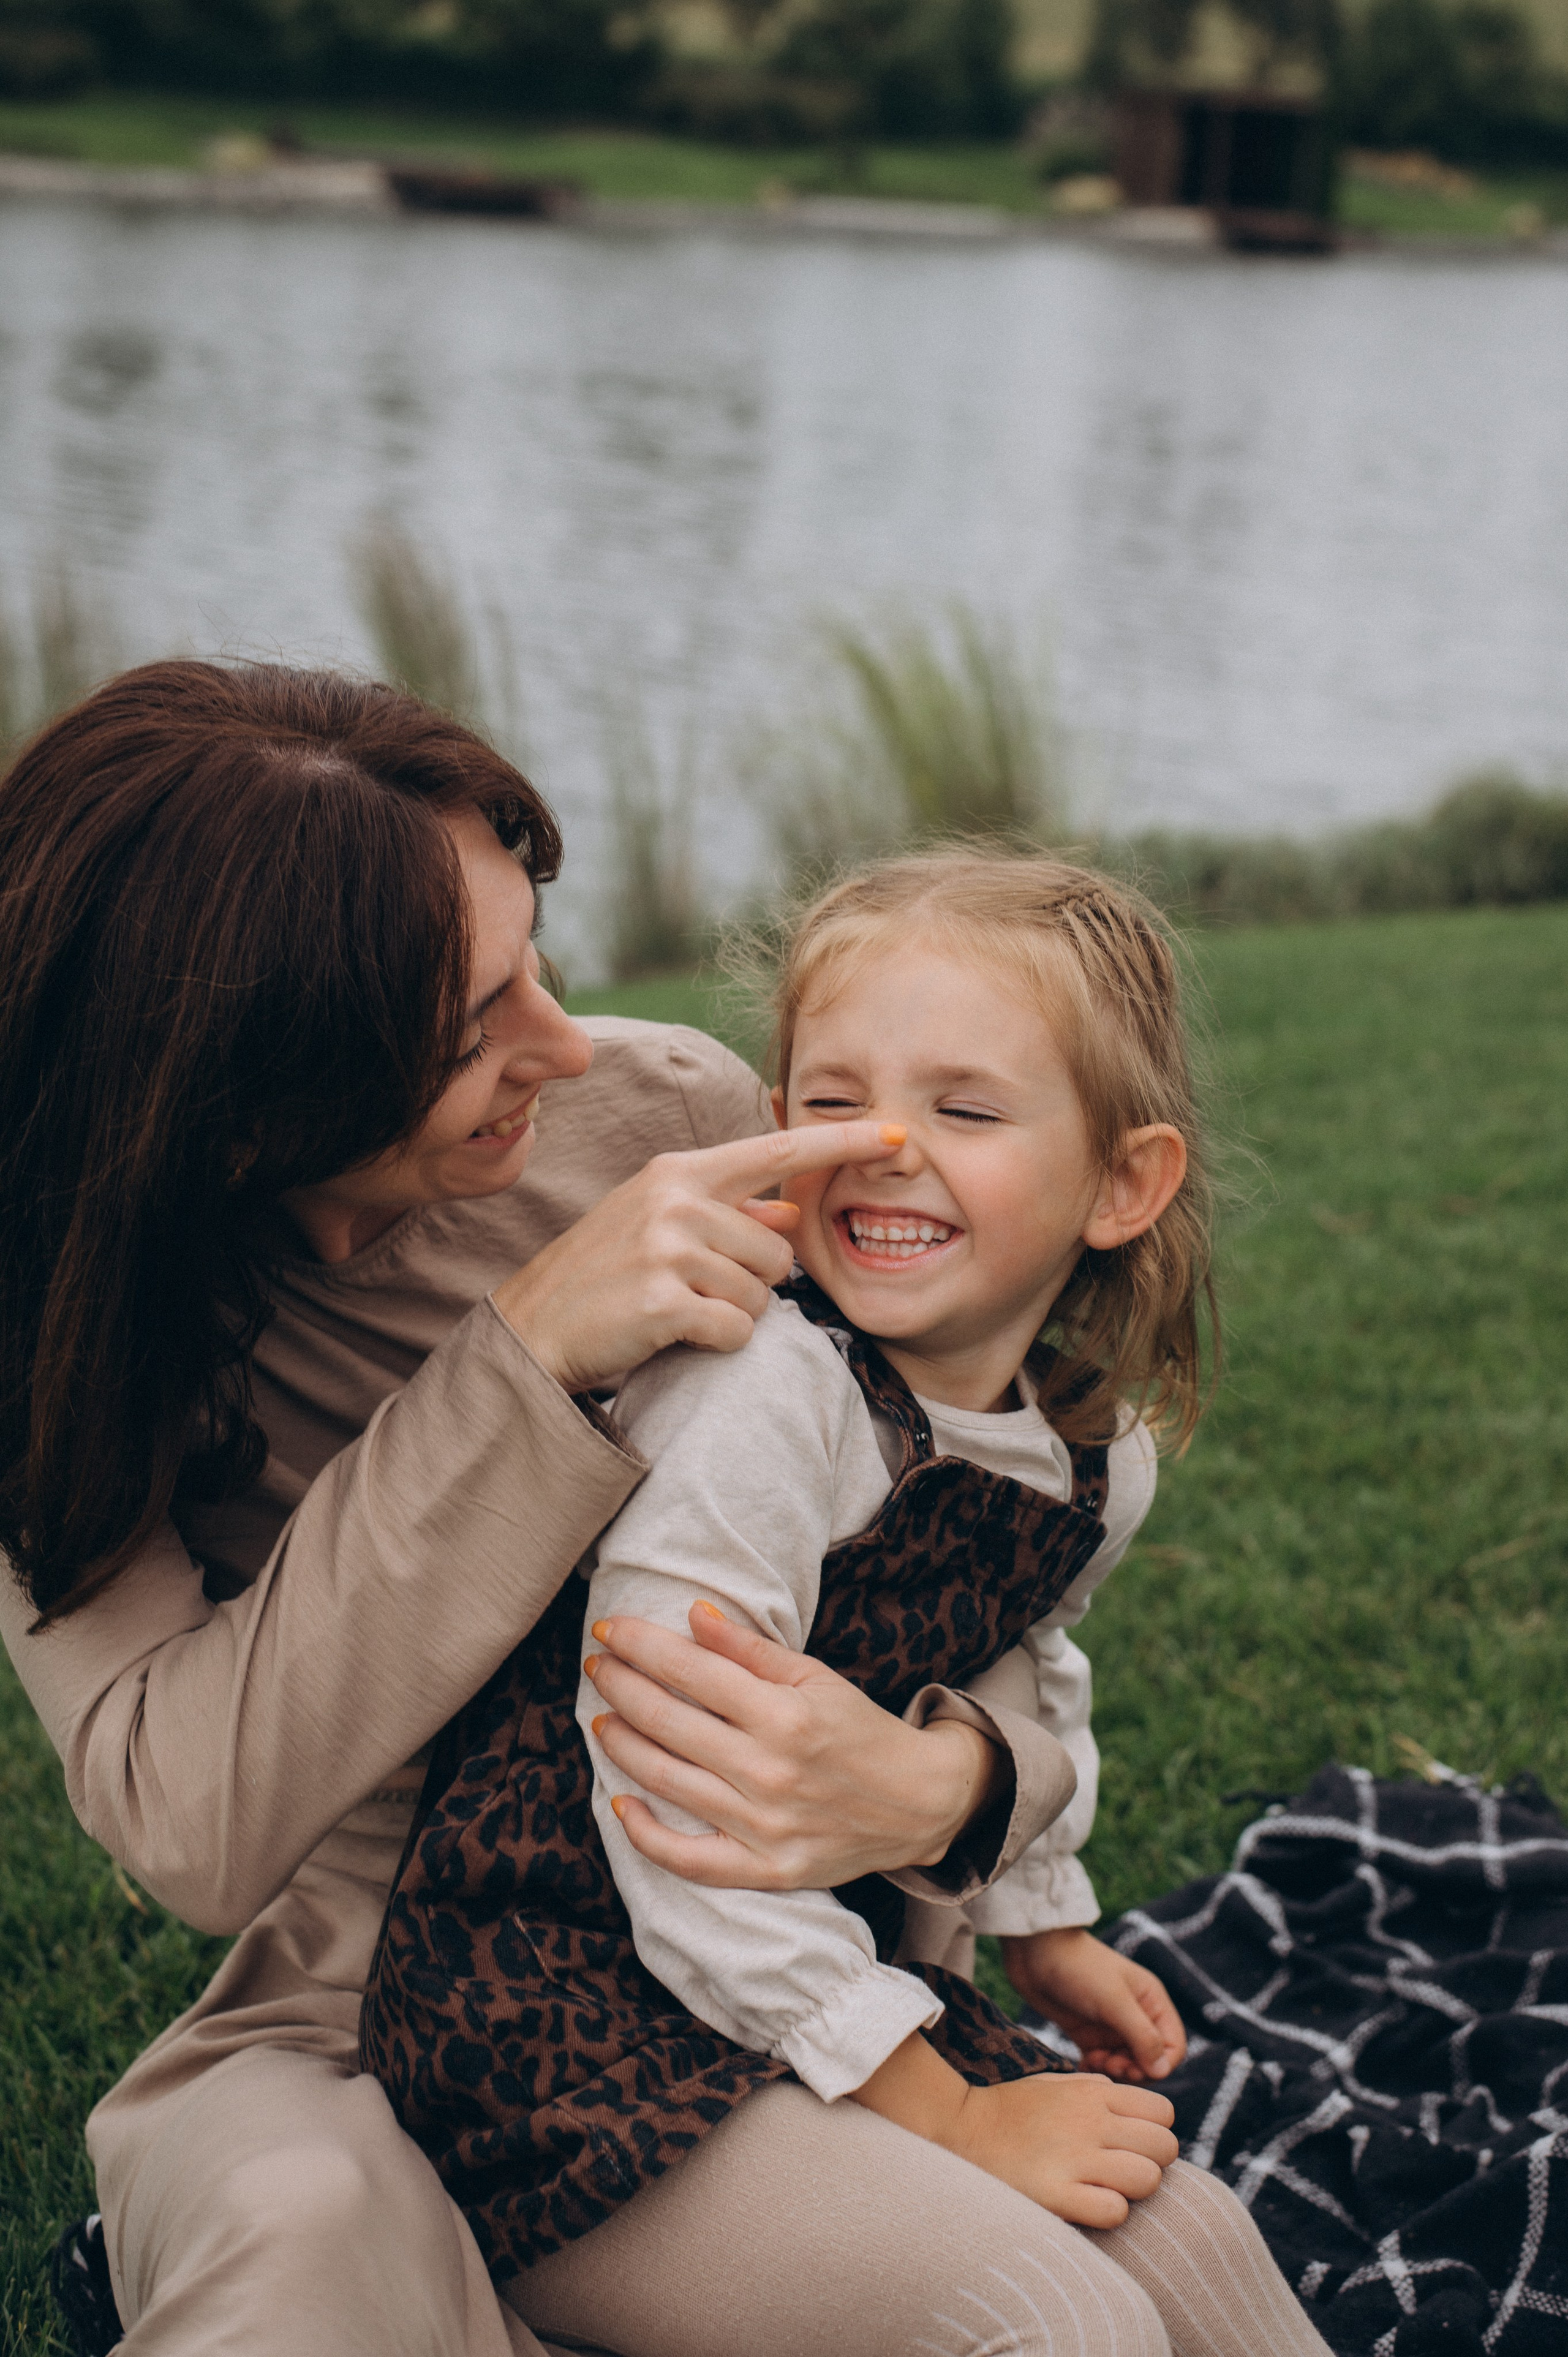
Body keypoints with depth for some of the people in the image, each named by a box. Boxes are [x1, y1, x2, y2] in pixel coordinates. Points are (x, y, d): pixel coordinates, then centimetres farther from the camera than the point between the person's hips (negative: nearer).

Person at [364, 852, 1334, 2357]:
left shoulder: (1103, 1461, 3)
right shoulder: (758, 1389, -23)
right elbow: (677, 1805, -25)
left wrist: (1044, 1923, 29)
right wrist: (943, 2115, -20)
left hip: (827, 1982, 8)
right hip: (568, 2012, -8)